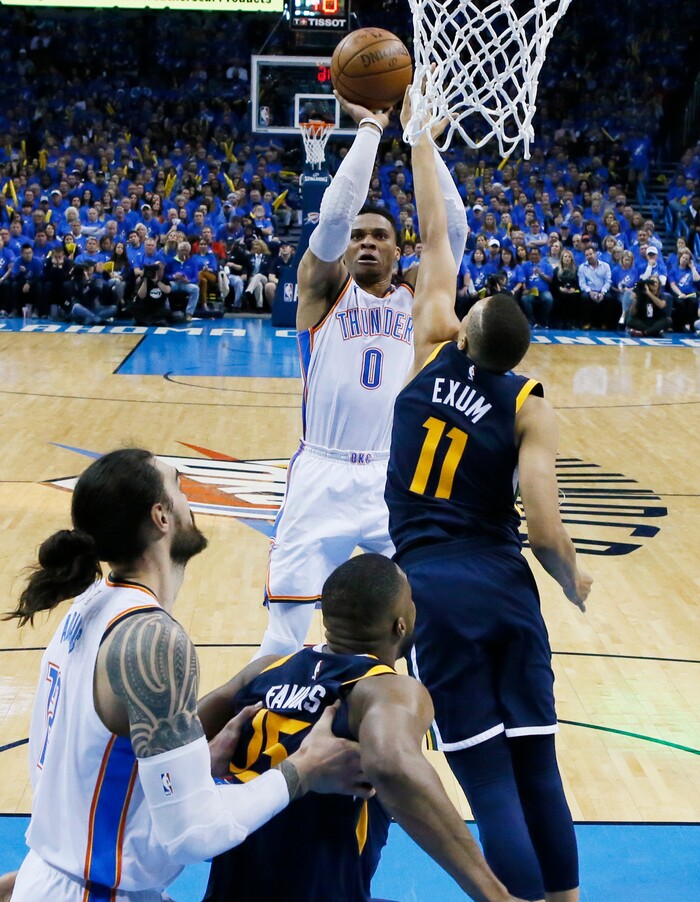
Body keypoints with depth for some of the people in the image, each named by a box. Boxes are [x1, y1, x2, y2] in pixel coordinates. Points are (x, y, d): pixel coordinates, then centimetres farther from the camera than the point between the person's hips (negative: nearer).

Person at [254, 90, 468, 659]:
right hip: (323, 477, -2)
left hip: (400, 478, 2)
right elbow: (335, 212, -14)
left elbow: (453, 226, -4)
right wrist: (370, 129, -13)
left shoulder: (415, 297, 9)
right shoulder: (323, 287, 3)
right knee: (288, 625, -2)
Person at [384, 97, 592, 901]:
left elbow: (436, 240, 12)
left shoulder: (433, 352, 1)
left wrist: (420, 138, 21)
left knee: (491, 783, -3)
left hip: (432, 588, 0)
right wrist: (575, 585, 10)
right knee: (538, 773, 10)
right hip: (504, 589, 0)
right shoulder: (529, 407, -3)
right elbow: (545, 533, -11)